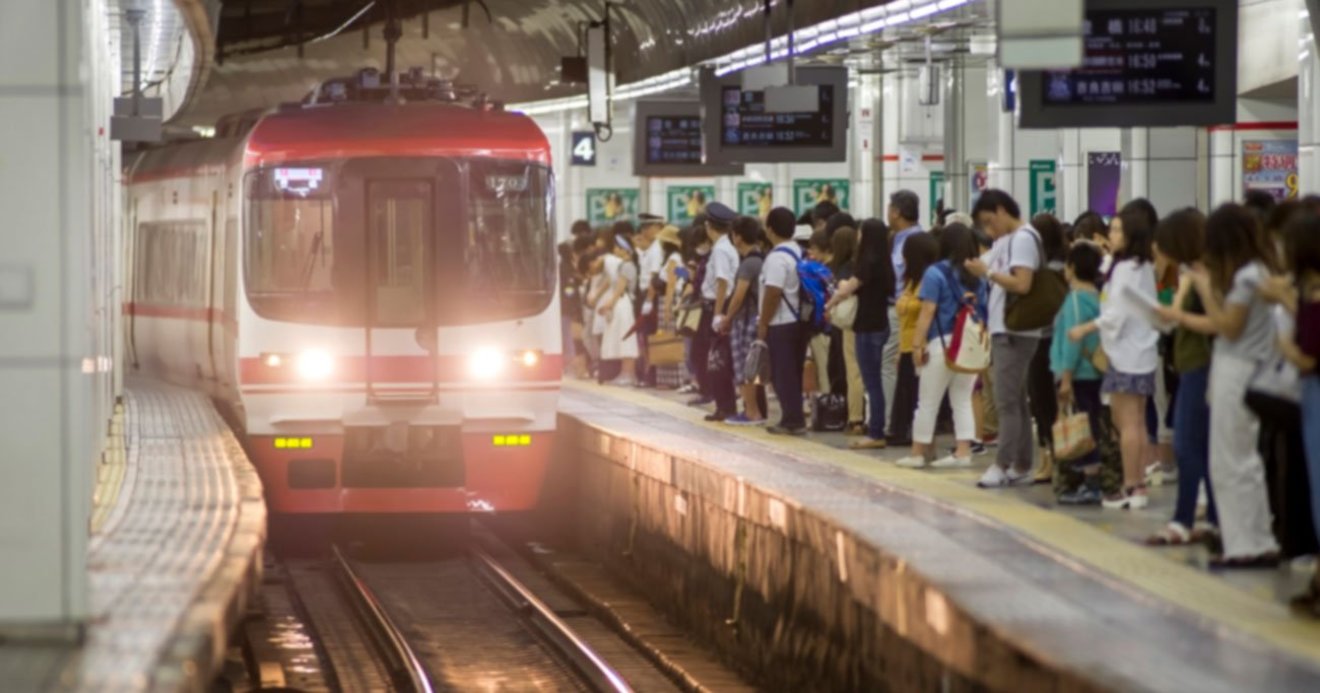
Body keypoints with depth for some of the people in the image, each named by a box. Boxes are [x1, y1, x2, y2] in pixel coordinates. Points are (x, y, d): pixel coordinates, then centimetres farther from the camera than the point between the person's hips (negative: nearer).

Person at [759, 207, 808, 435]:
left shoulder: (777, 258, -17)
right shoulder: (799, 253, 11)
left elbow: (773, 293, -21)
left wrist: (763, 324, -14)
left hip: (781, 324, -9)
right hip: (798, 321, 9)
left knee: (782, 374, -3)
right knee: (793, 373, 13)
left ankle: (791, 421, -3)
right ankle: (796, 419, 15)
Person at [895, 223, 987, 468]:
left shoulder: (935, 273, -6)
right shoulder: (977, 276, 8)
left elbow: (927, 312, -11)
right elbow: (984, 310, 8)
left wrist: (918, 344, -9)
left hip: (943, 342, -4)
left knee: (928, 402, 5)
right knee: (963, 401, 10)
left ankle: (918, 453, 9)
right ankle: (963, 452, 3)